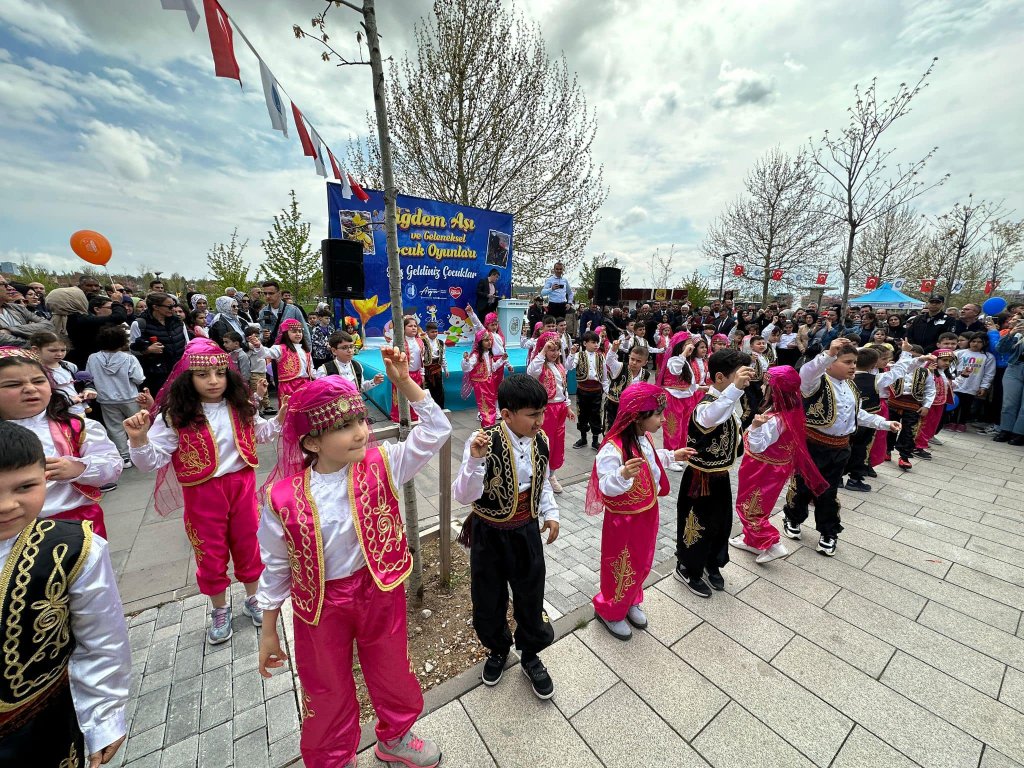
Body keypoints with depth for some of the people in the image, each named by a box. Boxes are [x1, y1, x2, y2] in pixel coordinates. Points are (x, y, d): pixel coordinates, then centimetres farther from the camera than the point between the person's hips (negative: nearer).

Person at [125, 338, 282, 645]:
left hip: (242, 485, 2)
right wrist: (138, 439, -30)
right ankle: (219, 611, 40)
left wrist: (280, 419, 1)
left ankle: (252, 599, 41)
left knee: (248, 545, 16)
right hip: (202, 492, -2)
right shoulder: (175, 416, -13)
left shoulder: (240, 407, -3)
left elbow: (259, 433, 16)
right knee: (211, 552, 14)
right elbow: (152, 461, -13)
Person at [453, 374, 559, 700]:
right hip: (489, 534, -3)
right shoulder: (483, 442, -25)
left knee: (531, 596, 18)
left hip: (527, 531, 3)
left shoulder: (540, 440, -9)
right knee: (488, 598, 19)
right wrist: (476, 459, -42)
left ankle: (530, 655, 48)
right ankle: (497, 649, 51)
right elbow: (464, 496, -26)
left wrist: (551, 513, 0)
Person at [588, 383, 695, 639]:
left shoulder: (646, 437, -5)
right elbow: (606, 486, -33)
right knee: (622, 569, 13)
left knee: (642, 563, 25)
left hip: (649, 513, 8)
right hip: (624, 520, -8)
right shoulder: (613, 447, -33)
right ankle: (609, 611, 39)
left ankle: (631, 602, 51)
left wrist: (672, 456, 14)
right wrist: (623, 475, -51)